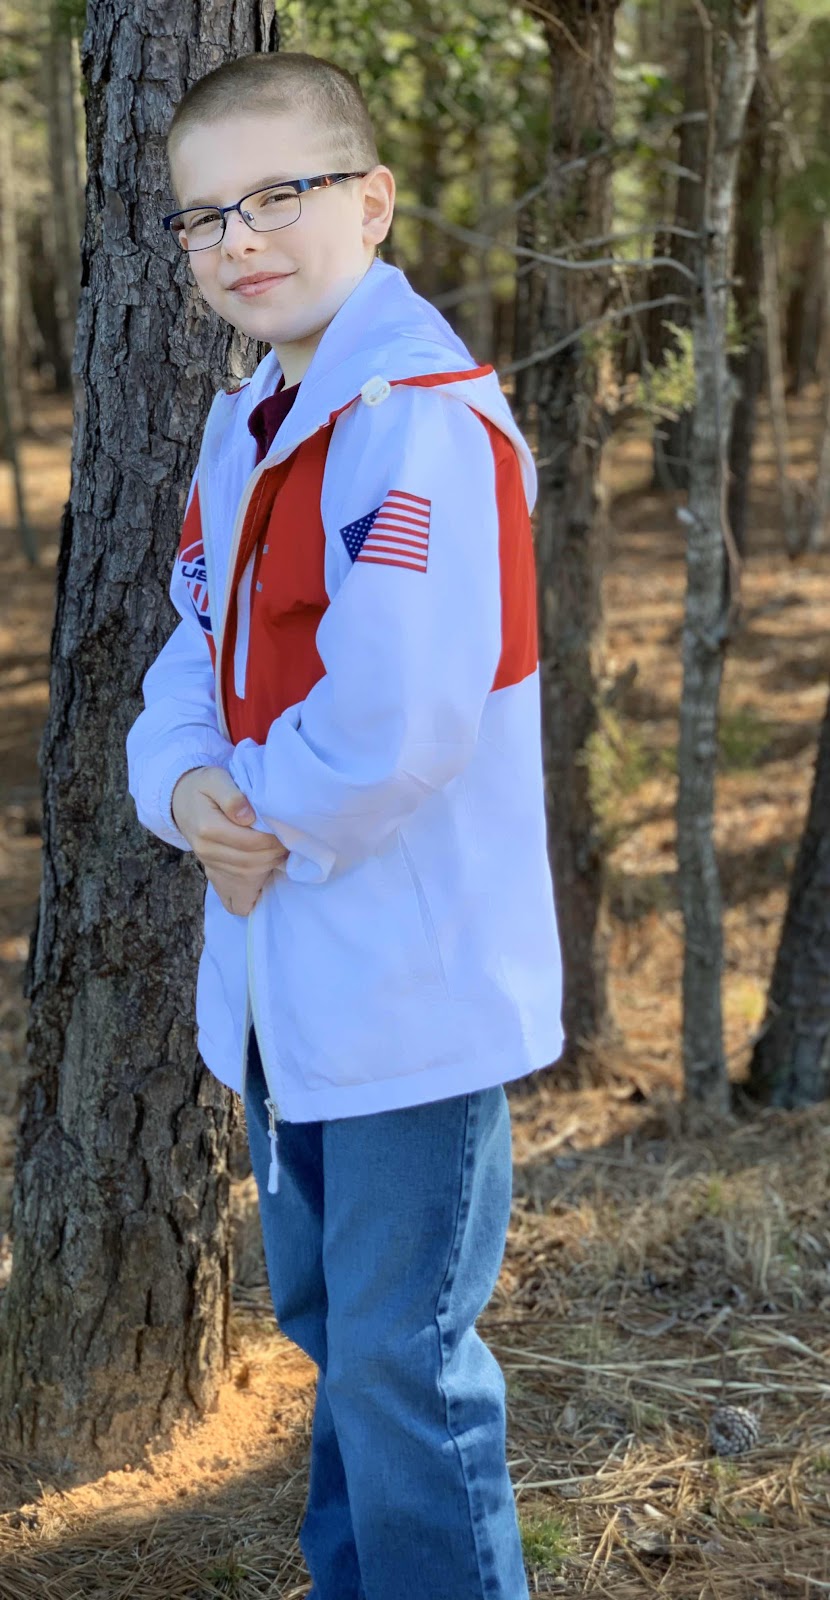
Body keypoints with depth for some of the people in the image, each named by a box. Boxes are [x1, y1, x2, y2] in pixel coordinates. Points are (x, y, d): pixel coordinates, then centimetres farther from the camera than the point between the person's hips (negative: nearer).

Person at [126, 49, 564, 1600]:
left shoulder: (426, 421, -20)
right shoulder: (242, 426, 10)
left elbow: (397, 726, -29)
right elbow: (196, 652, 14)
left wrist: (272, 828, -12)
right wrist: (186, 787, -7)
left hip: (410, 988, -9)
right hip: (282, 978, 10)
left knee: (400, 1361, 0)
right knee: (329, 1331, 24)